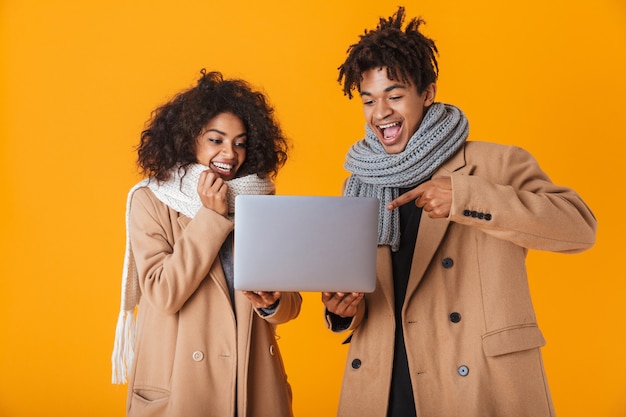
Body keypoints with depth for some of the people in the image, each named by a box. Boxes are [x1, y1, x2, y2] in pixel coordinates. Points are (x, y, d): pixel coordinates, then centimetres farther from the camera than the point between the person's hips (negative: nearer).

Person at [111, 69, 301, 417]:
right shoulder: (151, 200, -5)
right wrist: (211, 216, -16)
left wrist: (272, 303, -19)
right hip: (179, 383, -3)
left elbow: (292, 301, 3)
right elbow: (164, 294, -15)